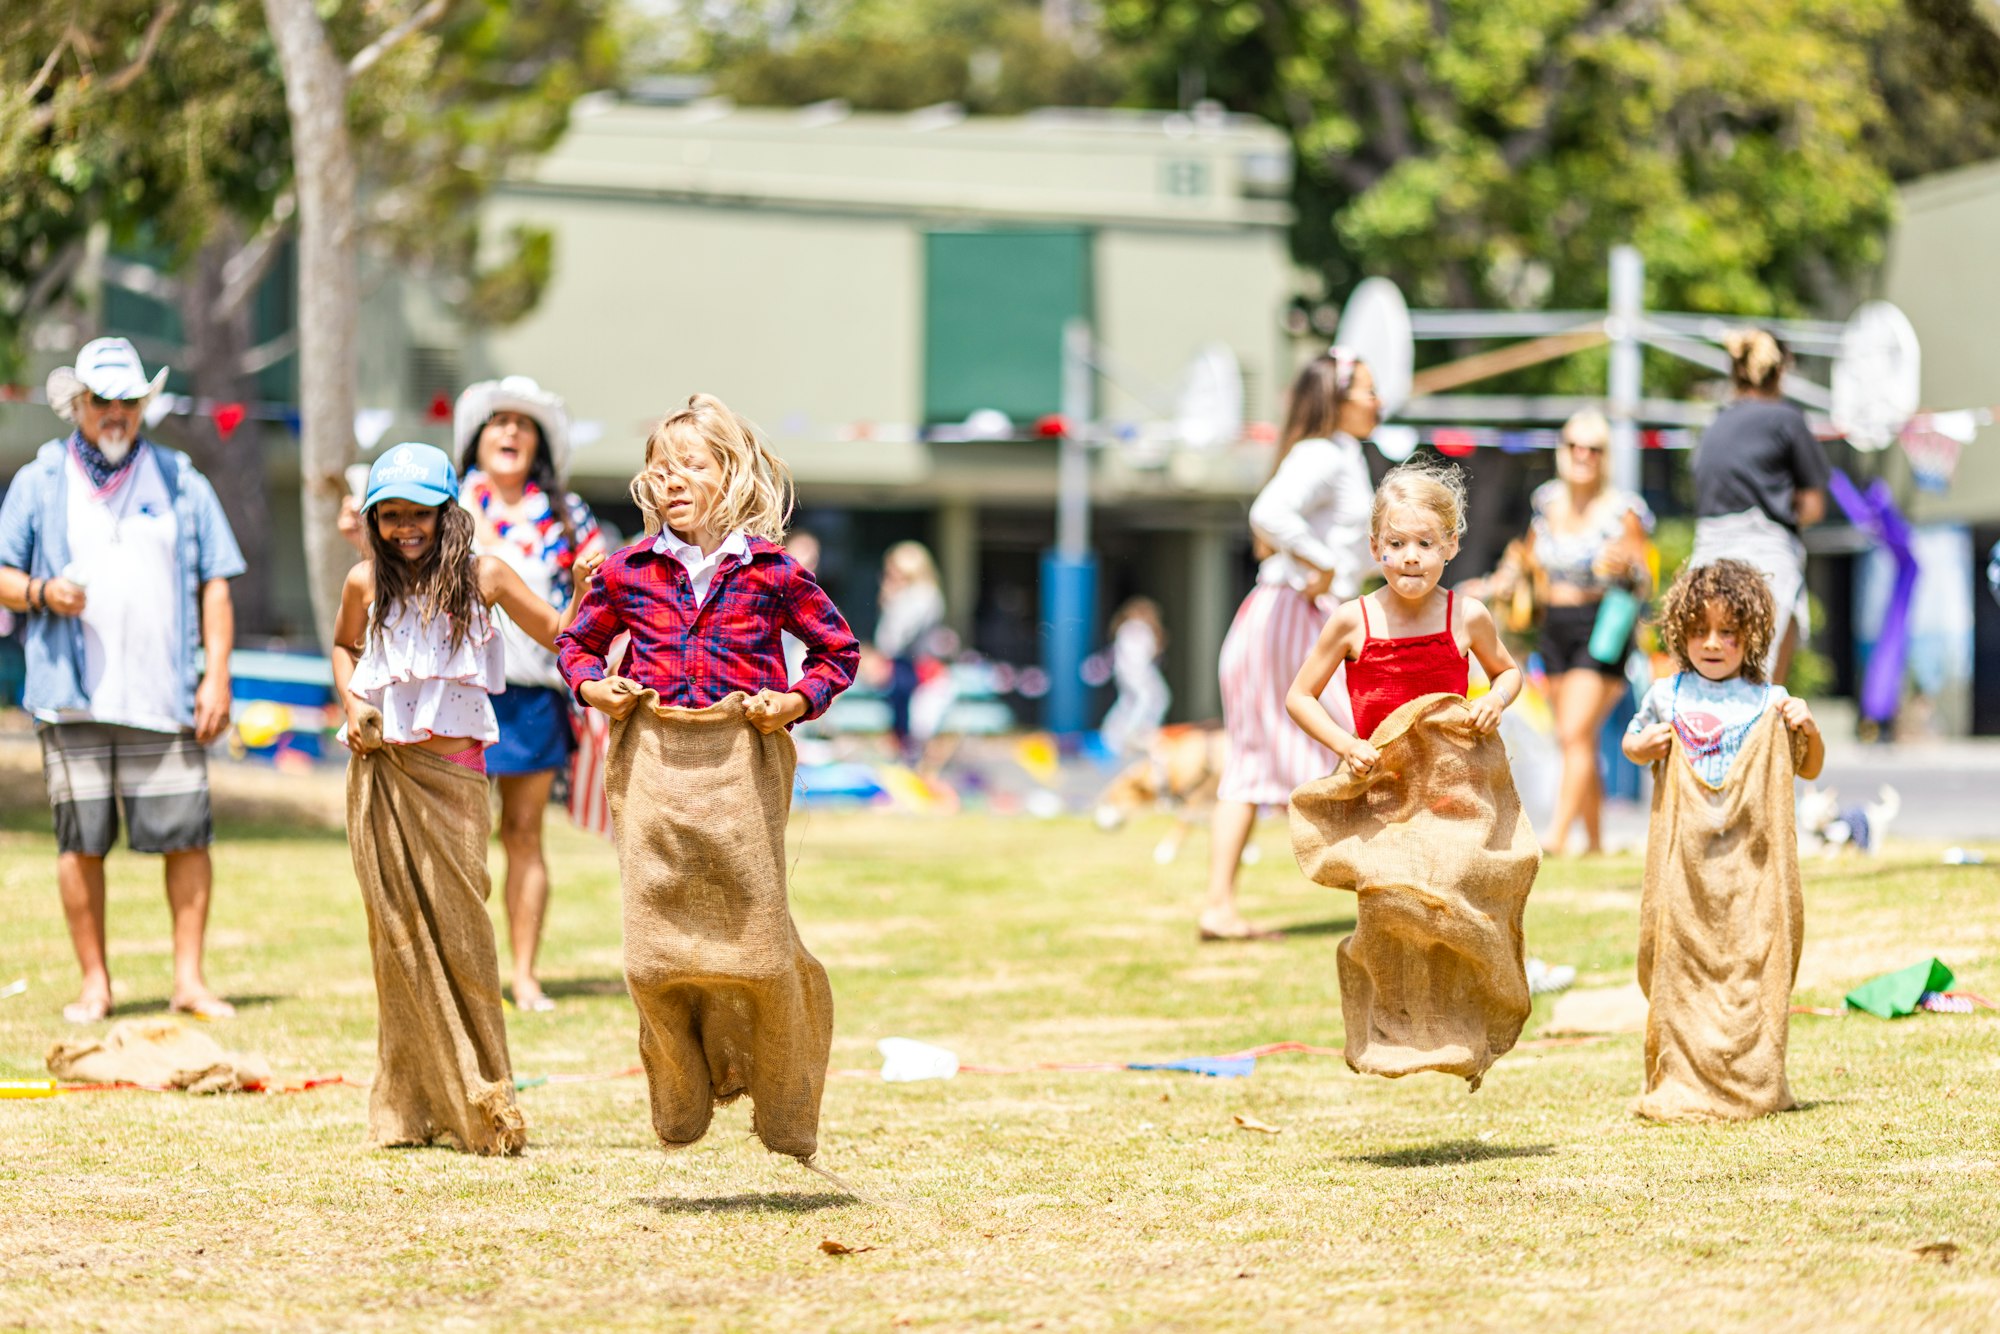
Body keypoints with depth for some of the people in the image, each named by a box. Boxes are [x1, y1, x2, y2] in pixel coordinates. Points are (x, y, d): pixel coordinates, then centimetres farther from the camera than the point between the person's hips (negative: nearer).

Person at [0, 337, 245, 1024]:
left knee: (187, 836, -4)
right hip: (72, 700, 0)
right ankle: (94, 981, 9)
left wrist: (217, 676, 1)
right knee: (81, 843, 0)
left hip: (165, 700, 0)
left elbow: (215, 584, 10)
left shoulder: (180, 482, 12)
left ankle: (189, 976, 5)